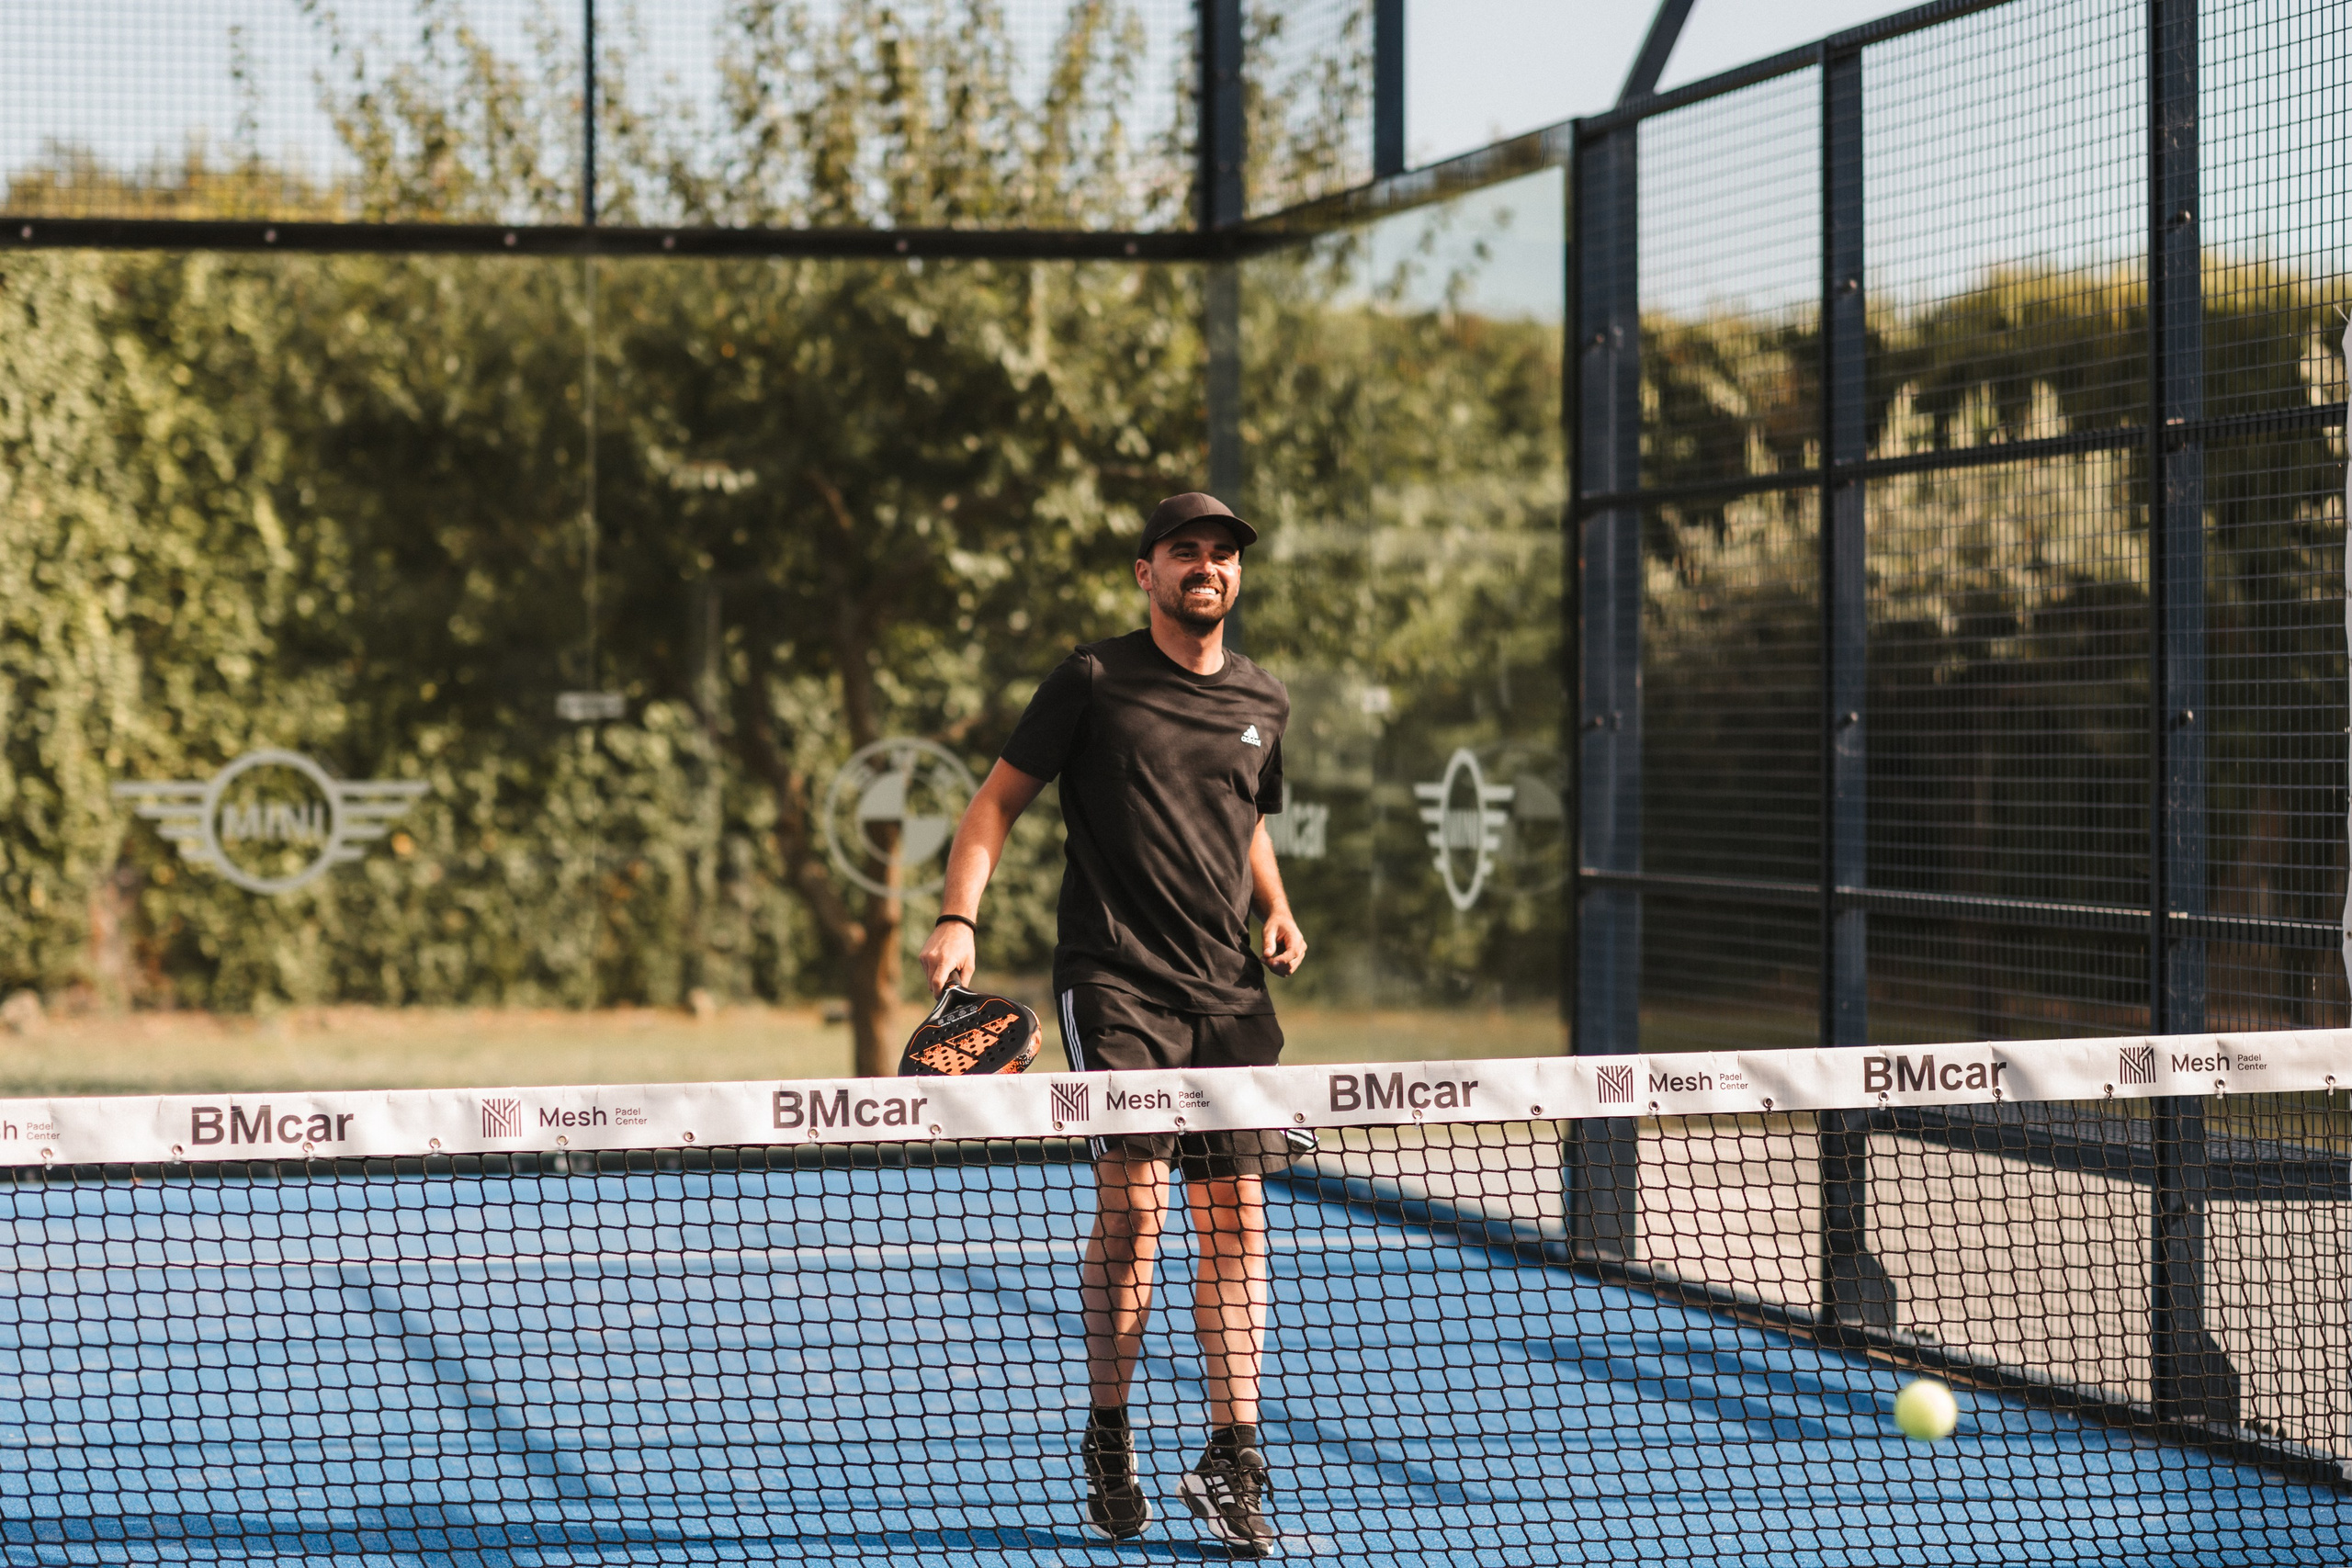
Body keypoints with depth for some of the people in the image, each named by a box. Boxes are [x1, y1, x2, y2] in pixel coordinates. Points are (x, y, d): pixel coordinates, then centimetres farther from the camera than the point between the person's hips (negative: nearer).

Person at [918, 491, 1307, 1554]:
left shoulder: (1263, 704, 15)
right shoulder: (1095, 680, 0)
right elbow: (999, 798, 3)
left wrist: (1276, 911, 11)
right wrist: (958, 918, -10)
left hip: (1228, 990, 5)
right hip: (1115, 978, -5)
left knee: (1235, 1221, 0)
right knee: (1133, 1200, -15)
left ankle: (1230, 1462, 4)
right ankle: (1107, 1439, 1)